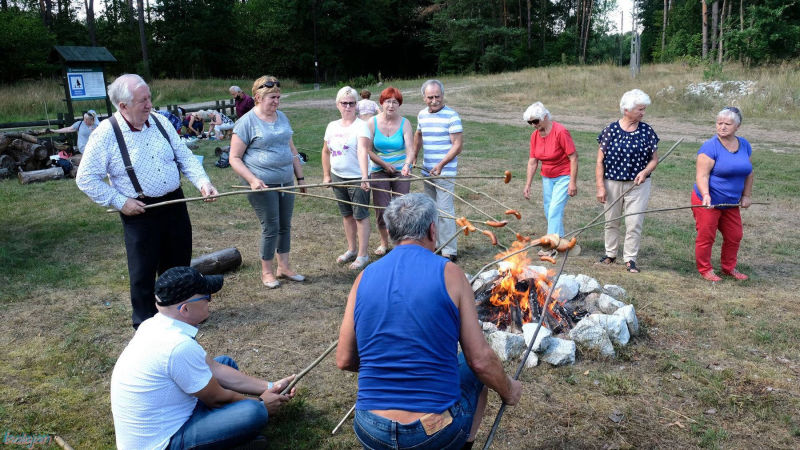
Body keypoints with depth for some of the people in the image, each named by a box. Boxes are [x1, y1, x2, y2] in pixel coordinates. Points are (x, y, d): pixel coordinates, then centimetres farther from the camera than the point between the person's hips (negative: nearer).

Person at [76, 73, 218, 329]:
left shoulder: (160, 122, 2)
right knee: (143, 271, 6)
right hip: (140, 212, -5)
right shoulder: (105, 135, -13)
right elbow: (86, 179, -9)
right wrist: (120, 202, -14)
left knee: (179, 264, 17)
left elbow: (185, 157, 5)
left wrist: (203, 182, -11)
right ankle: (145, 323, 26)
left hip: (175, 204, 5)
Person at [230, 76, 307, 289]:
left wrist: (300, 177, 17)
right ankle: (266, 272, 16)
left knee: (285, 226, 12)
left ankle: (284, 267, 26)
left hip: (286, 182, 7)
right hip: (263, 185, -6)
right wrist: (252, 180, -21)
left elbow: (291, 149, 19)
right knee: (271, 228, -2)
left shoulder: (282, 117, 11)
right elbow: (234, 158, -10)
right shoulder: (247, 122, -9)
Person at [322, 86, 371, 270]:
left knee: (361, 216, 0)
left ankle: (362, 255, 10)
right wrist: (326, 175, 14)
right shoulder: (332, 126, 6)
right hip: (338, 177, 7)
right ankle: (352, 249, 31)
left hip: (357, 179, -7)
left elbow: (363, 151, -29)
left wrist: (364, 177, -40)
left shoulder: (361, 126, -14)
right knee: (346, 215, 17)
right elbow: (326, 151, 17)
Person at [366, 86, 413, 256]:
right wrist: (384, 164, -11)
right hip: (379, 172, 1)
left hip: (401, 172, 0)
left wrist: (407, 165, -30)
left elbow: (410, 149, -12)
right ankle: (384, 242, 24)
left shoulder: (404, 123, -3)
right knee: (381, 209, 3)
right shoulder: (372, 123, -2)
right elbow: (368, 150, -4)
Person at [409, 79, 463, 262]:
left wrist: (441, 165, -23)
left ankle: (449, 251, 0)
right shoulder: (422, 115, 8)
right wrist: (413, 158, 18)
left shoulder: (452, 116, -12)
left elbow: (457, 145, -15)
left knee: (445, 210, -7)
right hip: (427, 170, 7)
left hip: (445, 171, -7)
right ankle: (434, 243, 29)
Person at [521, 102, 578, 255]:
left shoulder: (560, 132, -20)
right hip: (547, 177, 7)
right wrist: (527, 184, 2)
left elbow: (573, 157, -18)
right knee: (549, 211, 8)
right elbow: (532, 162, 4)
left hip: (564, 177, -7)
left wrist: (573, 182, -20)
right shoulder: (535, 135, -1)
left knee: (555, 210, -12)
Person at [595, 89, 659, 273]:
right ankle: (610, 254, 30)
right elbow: (600, 161, -4)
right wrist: (600, 186, -9)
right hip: (613, 183, 0)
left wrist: (645, 171, -16)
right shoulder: (611, 130, -5)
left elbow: (654, 158, 6)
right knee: (611, 221, 13)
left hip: (638, 184, 0)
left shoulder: (646, 131, -1)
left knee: (634, 223, -1)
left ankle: (630, 258, 13)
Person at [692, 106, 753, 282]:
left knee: (734, 236, 14)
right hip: (708, 202, -6)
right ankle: (705, 269, 17)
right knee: (706, 237, 0)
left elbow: (748, 173, 15)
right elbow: (702, 176, -21)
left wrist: (746, 196, 12)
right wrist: (706, 195, -34)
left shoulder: (745, 145, 5)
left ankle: (729, 267, 33)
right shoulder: (710, 147, -15)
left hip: (731, 203, 7)